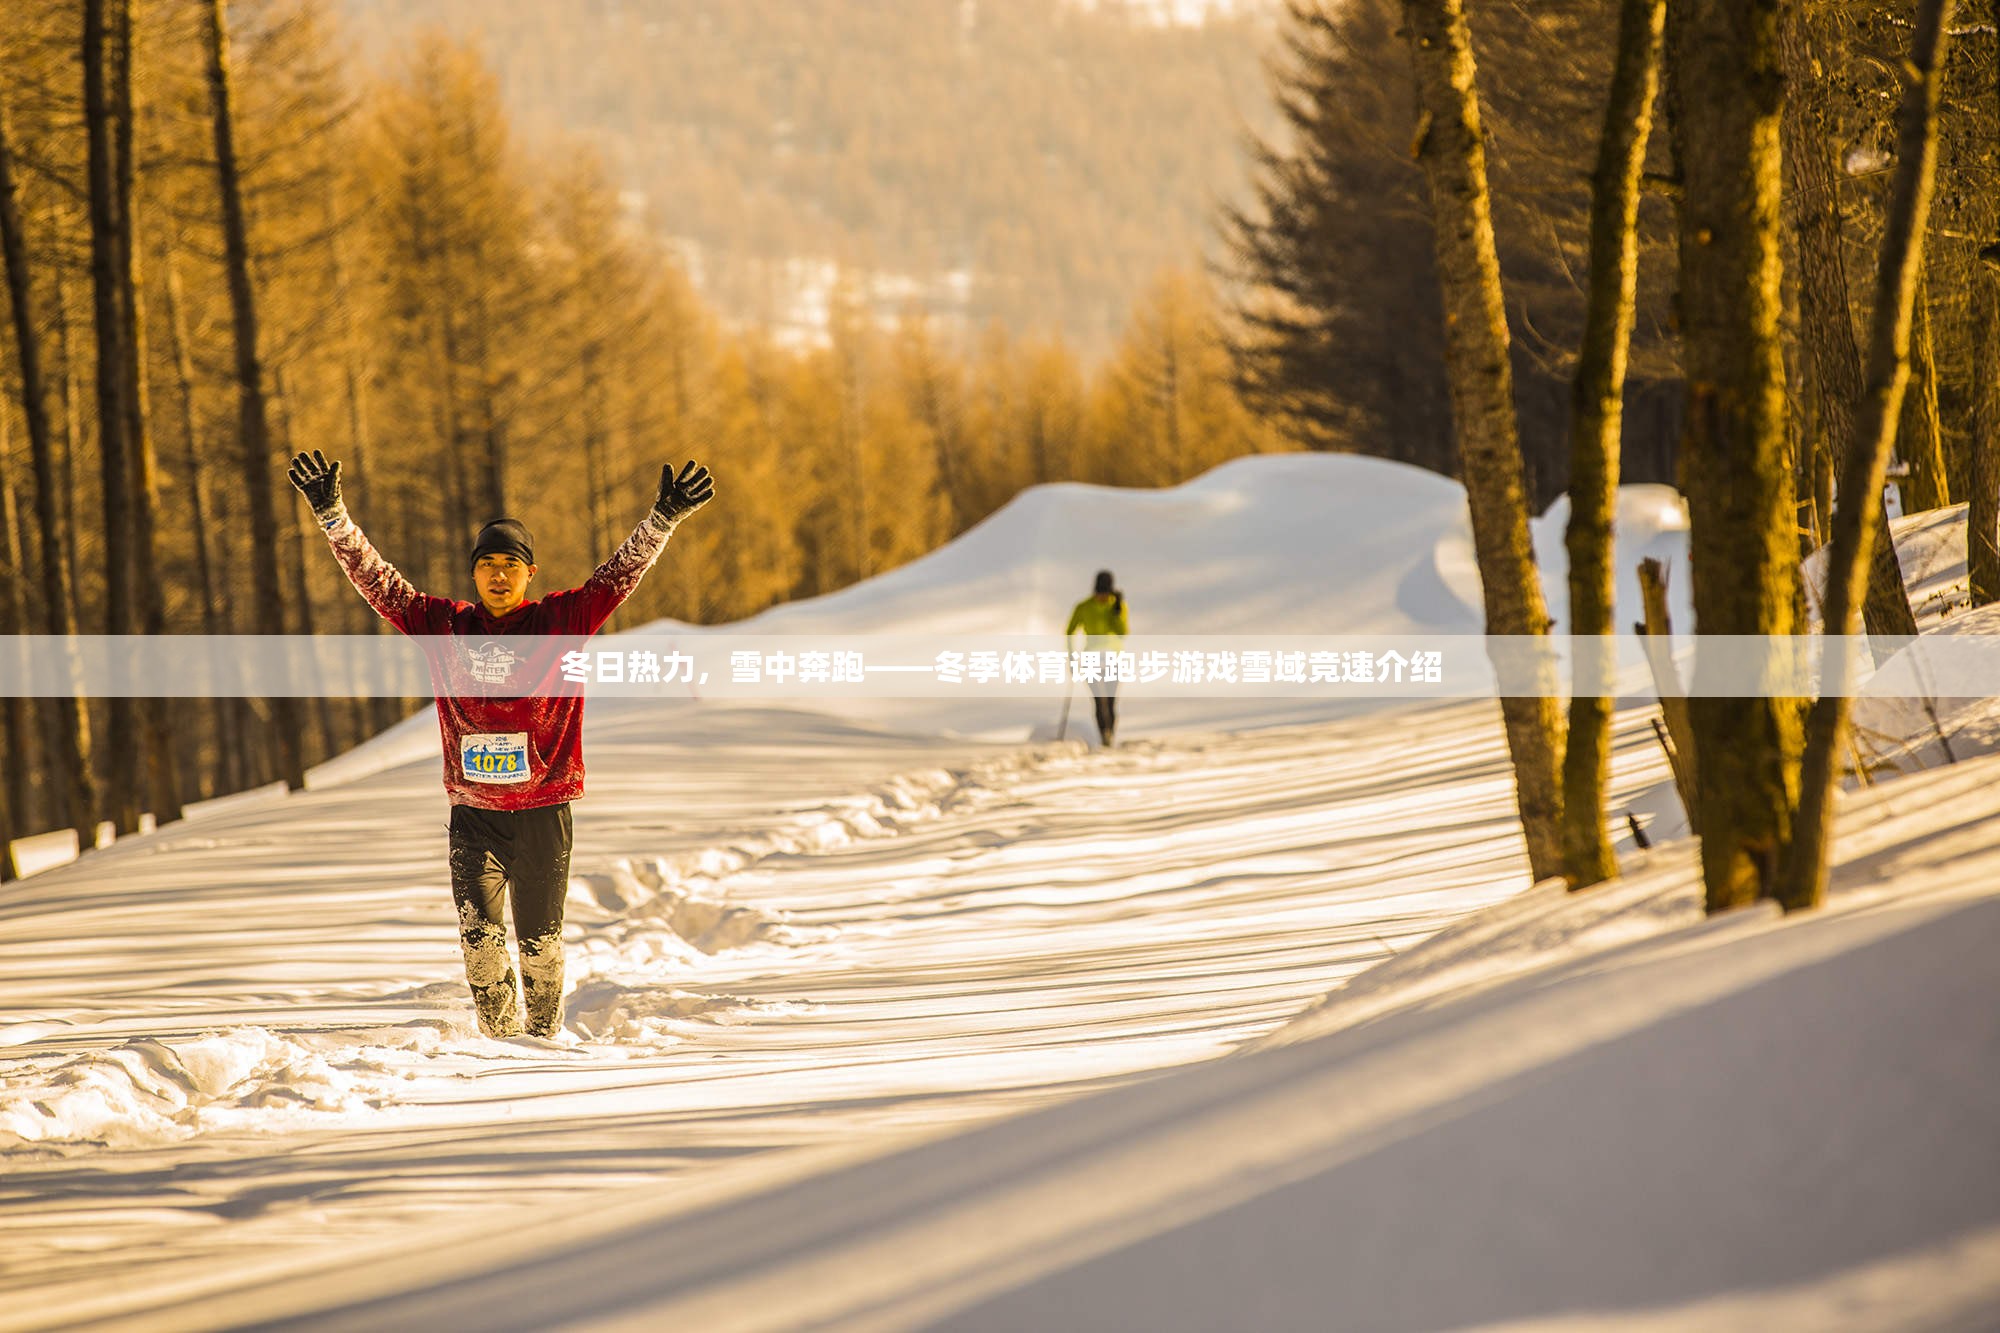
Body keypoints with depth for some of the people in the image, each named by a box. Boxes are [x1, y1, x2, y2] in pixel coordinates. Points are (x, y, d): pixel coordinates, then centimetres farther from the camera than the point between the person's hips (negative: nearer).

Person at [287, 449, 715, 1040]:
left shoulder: (560, 622, 2)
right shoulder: (444, 625, 7)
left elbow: (620, 574, -4)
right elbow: (375, 580, 6)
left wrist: (663, 519, -16)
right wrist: (333, 516, -3)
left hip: (543, 808, -1)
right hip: (473, 811, 1)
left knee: (540, 942, 5)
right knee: (480, 938, -8)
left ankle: (543, 1038, 20)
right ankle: (499, 1036, 7)